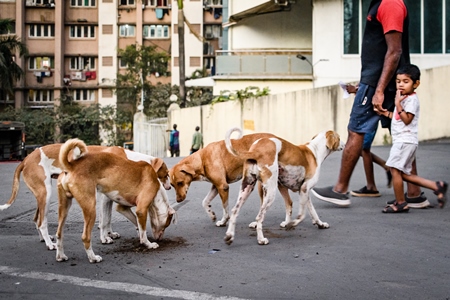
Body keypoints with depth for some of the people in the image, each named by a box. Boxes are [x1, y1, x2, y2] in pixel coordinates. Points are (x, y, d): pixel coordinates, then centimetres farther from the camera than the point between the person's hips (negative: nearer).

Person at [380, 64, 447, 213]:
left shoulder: (412, 99, -11)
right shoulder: (403, 98, 19)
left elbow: (407, 120, -20)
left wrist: (398, 104, -22)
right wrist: (387, 113, 17)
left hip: (405, 140, -10)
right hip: (401, 140, 10)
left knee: (395, 169, -10)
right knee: (404, 174, 10)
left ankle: (400, 203, -2)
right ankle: (437, 186, 13)